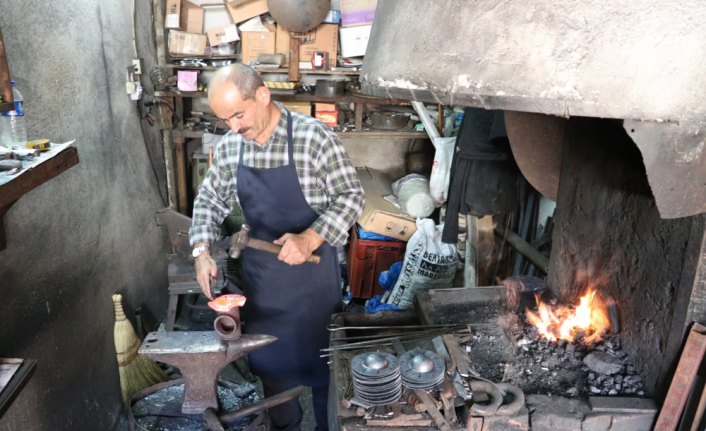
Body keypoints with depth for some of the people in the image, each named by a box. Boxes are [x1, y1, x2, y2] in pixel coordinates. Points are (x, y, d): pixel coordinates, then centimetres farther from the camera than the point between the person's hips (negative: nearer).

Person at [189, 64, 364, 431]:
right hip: (258, 273, 5)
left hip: (311, 270, -4)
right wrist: (202, 250, -6)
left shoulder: (313, 136, -18)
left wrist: (310, 238, -26)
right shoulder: (229, 147, -3)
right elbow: (209, 201, 9)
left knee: (318, 355, 12)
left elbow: (351, 197, -14)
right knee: (268, 358, 19)